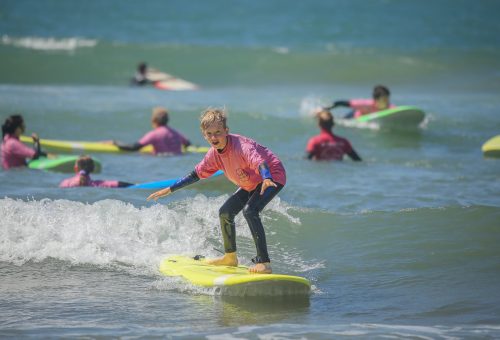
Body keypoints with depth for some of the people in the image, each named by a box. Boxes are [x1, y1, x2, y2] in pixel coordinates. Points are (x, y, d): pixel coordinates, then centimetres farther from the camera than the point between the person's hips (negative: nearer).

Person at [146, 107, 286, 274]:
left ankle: (264, 262, -32)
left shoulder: (241, 145, -31)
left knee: (249, 210, -29)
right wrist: (170, 190, 9)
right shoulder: (214, 154, -6)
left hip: (273, 176, -9)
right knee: (225, 212, 9)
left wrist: (266, 179, -69)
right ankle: (230, 257, 29)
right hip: (251, 184, 9)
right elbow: (197, 174, 8)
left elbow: (260, 162, -47)